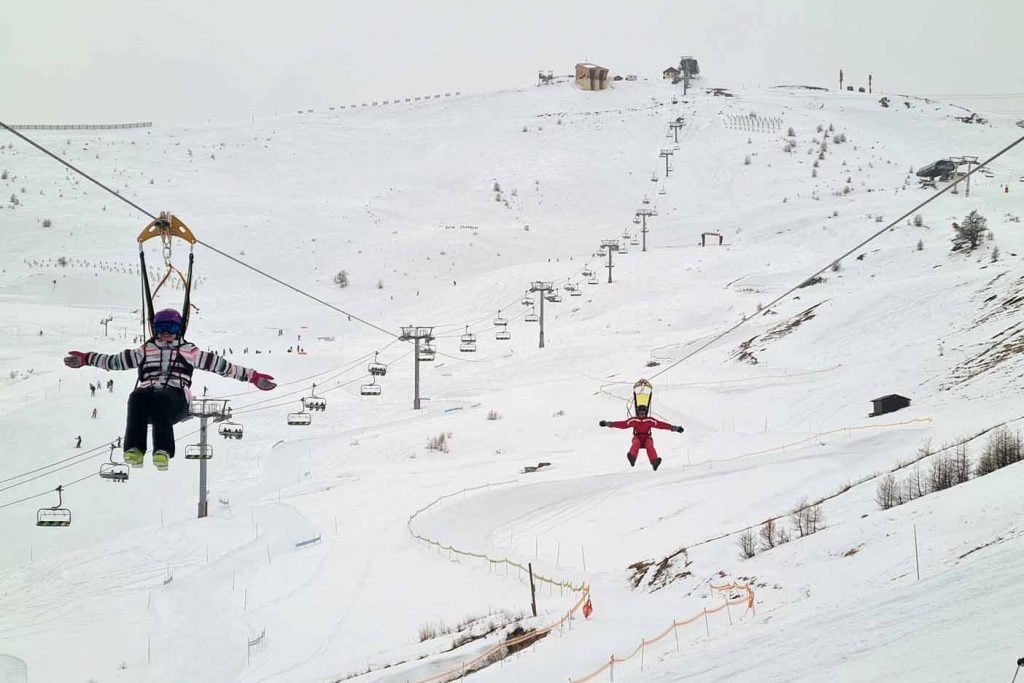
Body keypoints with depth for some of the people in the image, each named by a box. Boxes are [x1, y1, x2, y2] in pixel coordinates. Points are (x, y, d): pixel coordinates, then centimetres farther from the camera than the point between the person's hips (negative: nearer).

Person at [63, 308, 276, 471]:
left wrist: (252, 377, 17)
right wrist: (87, 359, 23)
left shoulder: (189, 351, 23)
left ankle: (163, 452, -50)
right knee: (138, 396, -35)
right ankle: (134, 450, -46)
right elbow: (116, 361, 30)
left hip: (175, 396, -2)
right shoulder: (146, 351, 29)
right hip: (148, 393, 2)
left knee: (161, 398, -38)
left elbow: (219, 365, 21)